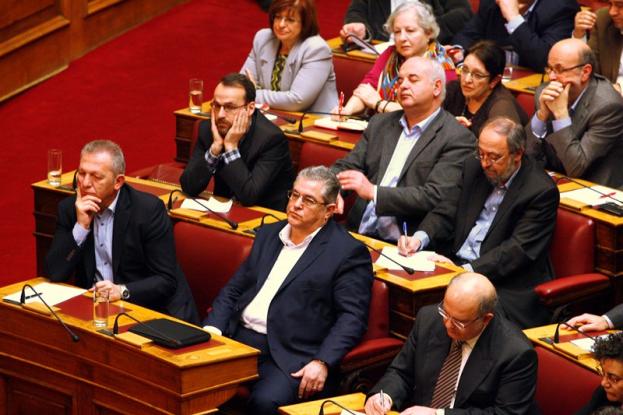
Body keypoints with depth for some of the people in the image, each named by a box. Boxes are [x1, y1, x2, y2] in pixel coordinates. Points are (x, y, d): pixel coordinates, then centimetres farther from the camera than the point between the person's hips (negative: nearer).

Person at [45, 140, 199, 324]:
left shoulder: (149, 210, -11)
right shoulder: (69, 209, 1)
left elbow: (166, 281, -12)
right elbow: (55, 274, -5)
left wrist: (123, 291, -28)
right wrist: (81, 226, -15)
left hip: (150, 309, -4)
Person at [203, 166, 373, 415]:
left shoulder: (348, 252, 1)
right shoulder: (268, 235, 21)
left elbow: (352, 317, -6)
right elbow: (234, 289, 22)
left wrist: (322, 362, -20)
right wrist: (212, 328, 3)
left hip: (292, 356, -5)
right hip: (238, 338, 5)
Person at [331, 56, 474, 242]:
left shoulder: (458, 139, -3)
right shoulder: (380, 123, 18)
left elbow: (434, 197, -13)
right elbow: (346, 167, 16)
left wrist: (373, 192, -17)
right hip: (360, 233, 6)